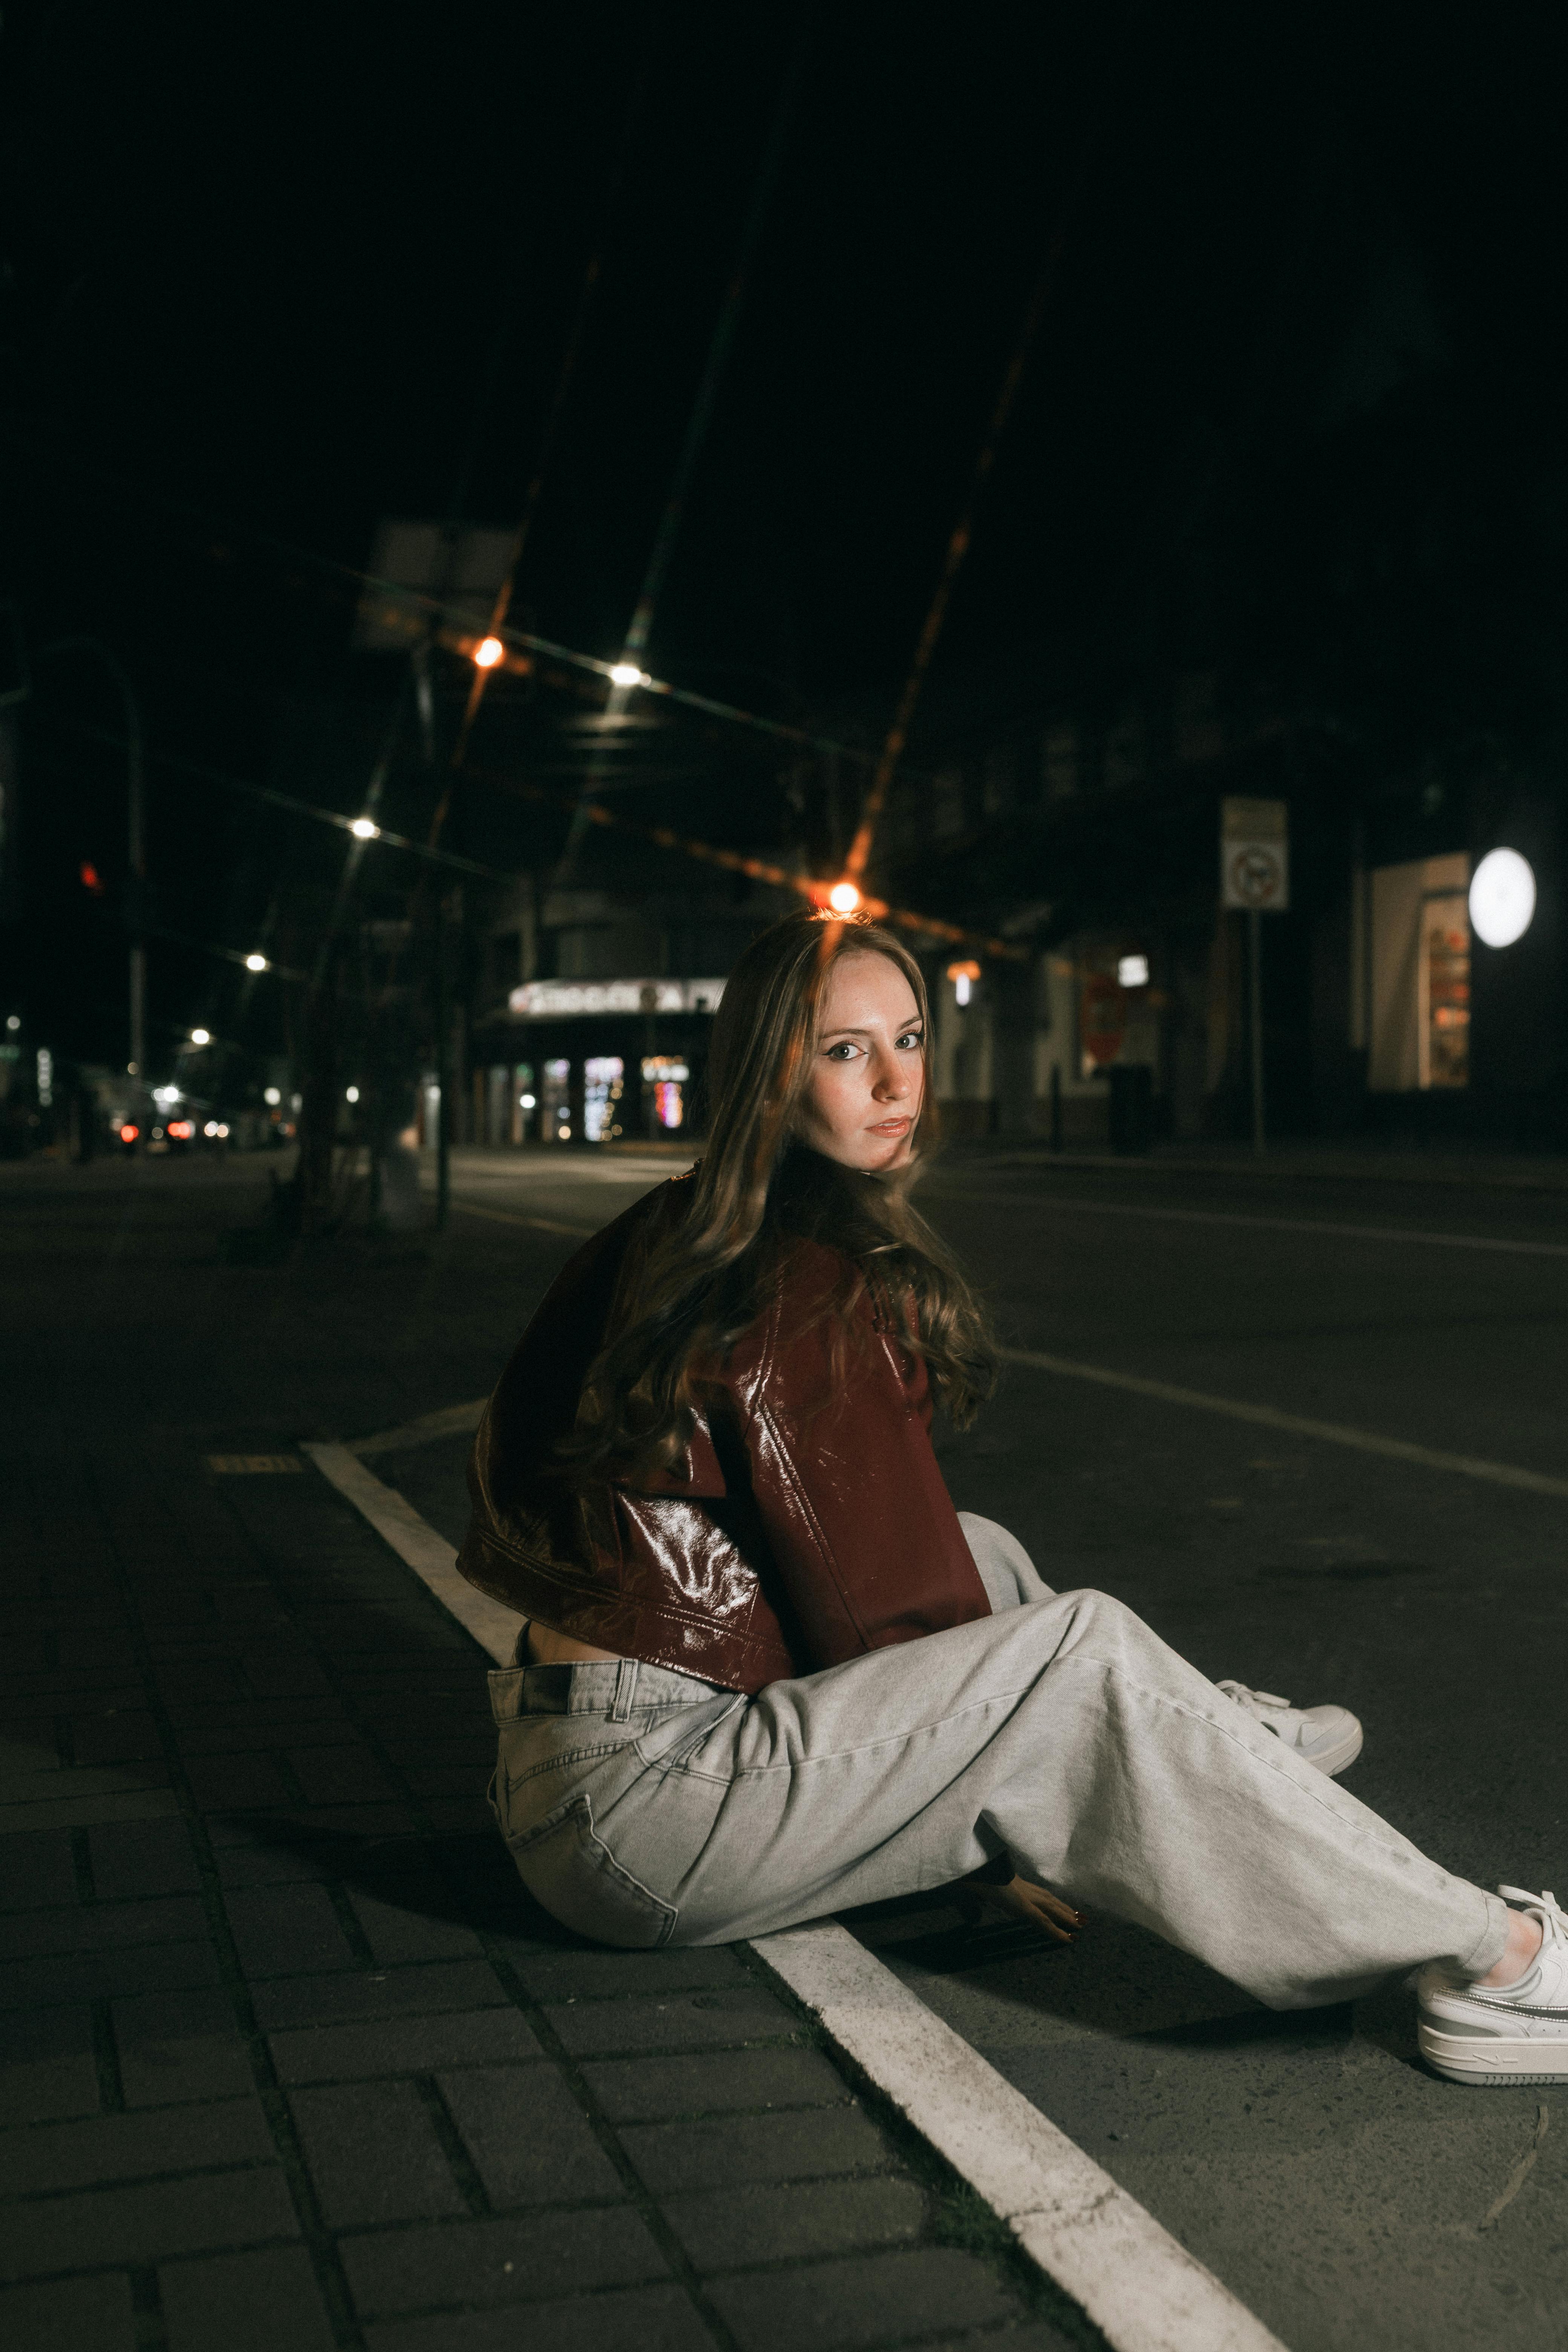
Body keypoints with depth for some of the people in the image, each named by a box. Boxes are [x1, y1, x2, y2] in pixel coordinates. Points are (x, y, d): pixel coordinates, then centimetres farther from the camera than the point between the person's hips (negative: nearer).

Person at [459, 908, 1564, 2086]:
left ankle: (1215, 1751, 37)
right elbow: (886, 1600, -13)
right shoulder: (817, 1286, -16)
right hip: (637, 1803, -10)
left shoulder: (682, 1238, 12)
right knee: (1087, 1650, -15)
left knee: (983, 1555, 19)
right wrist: (1000, 1846, -1)